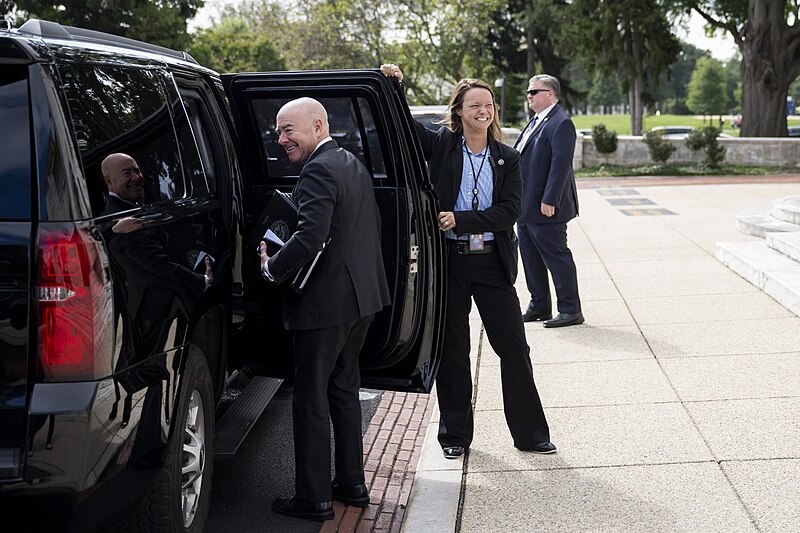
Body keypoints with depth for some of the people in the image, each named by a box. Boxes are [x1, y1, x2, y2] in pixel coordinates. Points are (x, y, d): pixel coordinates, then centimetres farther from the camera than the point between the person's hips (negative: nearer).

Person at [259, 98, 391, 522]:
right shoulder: (352, 164, 13)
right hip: (362, 296, 10)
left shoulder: (318, 171, -18)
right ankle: (351, 484, 28)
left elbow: (311, 236, -28)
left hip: (326, 301, -10)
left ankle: (313, 498, 7)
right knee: (343, 391, 20)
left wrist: (273, 268, -14)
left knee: (311, 401, 0)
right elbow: (372, 227, 18)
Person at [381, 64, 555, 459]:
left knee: (514, 347, 4)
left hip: (492, 263, 1)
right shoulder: (441, 146, 1)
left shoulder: (507, 158, 4)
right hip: (450, 260, -1)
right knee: (452, 349, 8)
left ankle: (529, 433, 16)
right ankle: (455, 434, 22)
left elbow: (509, 211, -5)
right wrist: (392, 86, -15)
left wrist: (459, 220, -15)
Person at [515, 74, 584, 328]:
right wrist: (520, 202, 15)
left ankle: (570, 310, 5)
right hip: (526, 208, 10)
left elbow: (561, 164, -21)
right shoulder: (535, 122, 16)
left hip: (545, 208, -10)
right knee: (531, 259, 15)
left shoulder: (560, 124, -14)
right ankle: (539, 307, 25)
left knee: (557, 257, -3)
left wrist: (549, 200, -24)